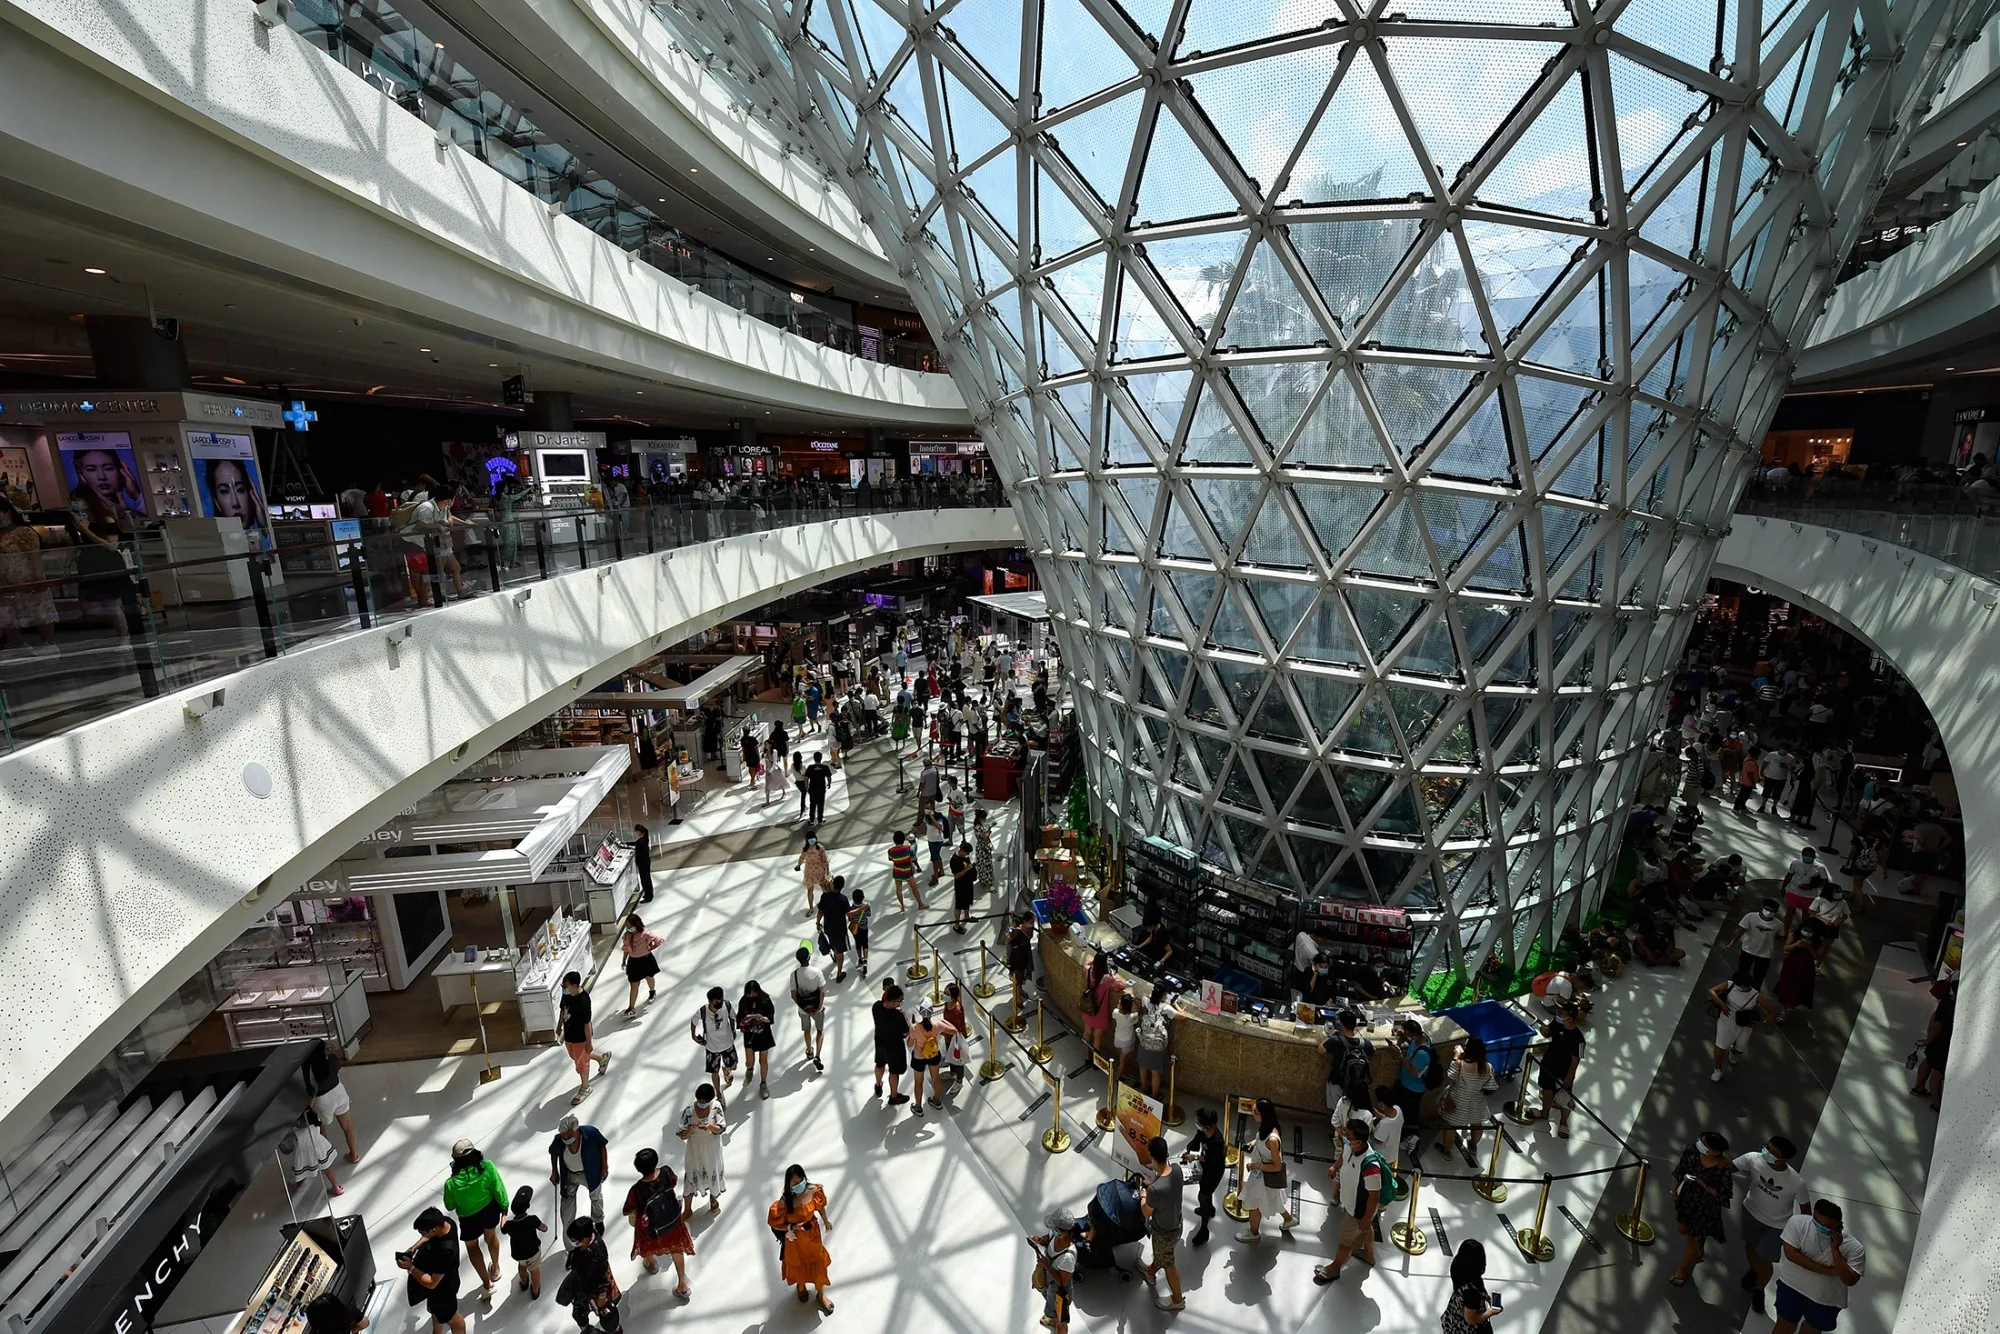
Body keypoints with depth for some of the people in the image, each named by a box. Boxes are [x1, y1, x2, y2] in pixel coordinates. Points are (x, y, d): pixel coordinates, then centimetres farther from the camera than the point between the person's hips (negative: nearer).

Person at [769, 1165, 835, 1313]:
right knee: (798, 1263, 25)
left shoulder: (814, 1191, -25)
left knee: (817, 1262, 21)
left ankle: (821, 1294, 48)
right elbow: (776, 1224, -19)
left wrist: (826, 1221, 13)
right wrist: (793, 1227, -29)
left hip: (813, 1232, 2)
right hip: (795, 1238, -2)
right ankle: (801, 1286, 60)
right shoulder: (784, 1202, -34)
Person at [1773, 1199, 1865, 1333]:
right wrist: (1826, 1270, -26)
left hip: (1826, 1300, 1)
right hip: (1792, 1286, -1)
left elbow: (1850, 1281, -25)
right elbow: (1791, 1254, -22)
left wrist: (1835, 1249, -33)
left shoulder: (1854, 1248, -22)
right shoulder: (1798, 1223, -23)